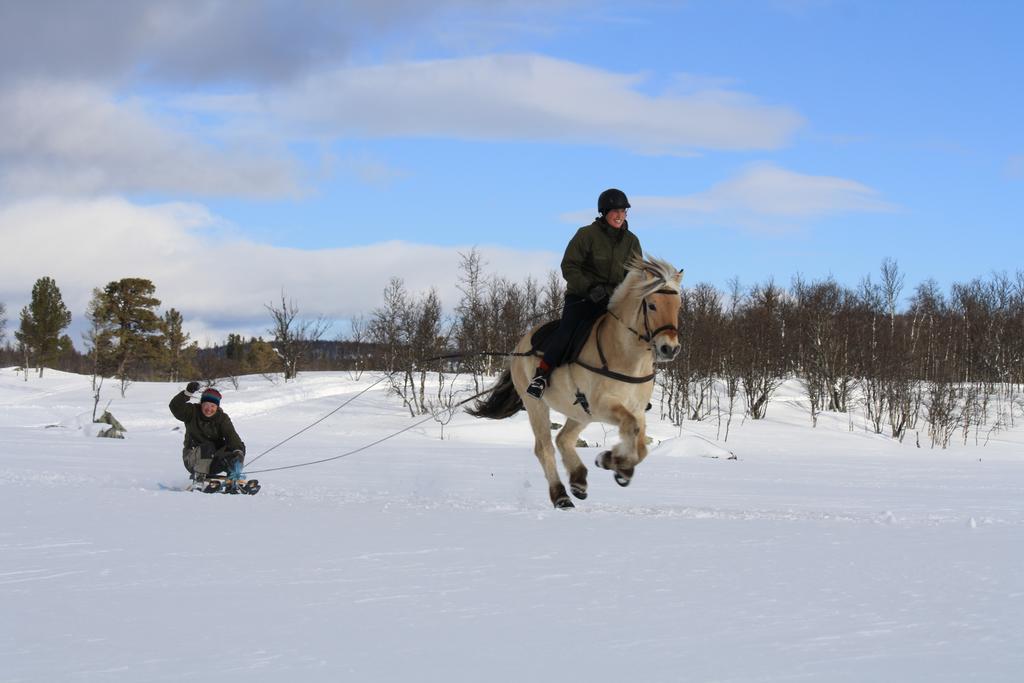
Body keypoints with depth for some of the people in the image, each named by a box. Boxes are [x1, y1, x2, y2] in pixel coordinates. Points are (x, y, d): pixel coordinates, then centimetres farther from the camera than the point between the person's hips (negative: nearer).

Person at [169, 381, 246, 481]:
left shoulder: (222, 418, -1)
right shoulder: (192, 412, -3)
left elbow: (231, 435, -16)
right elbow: (175, 407, -20)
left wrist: (238, 450, -37)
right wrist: (188, 393, -35)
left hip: (214, 459, 2)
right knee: (208, 447, -34)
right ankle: (198, 477, -33)